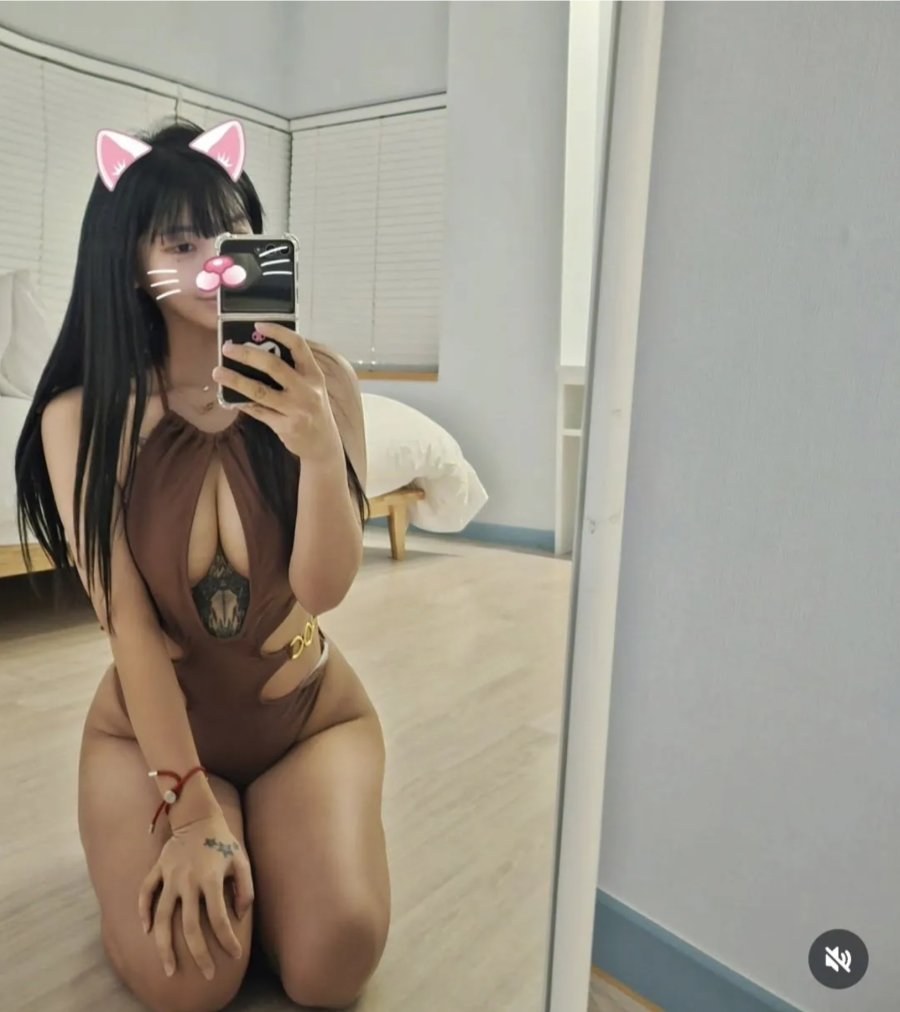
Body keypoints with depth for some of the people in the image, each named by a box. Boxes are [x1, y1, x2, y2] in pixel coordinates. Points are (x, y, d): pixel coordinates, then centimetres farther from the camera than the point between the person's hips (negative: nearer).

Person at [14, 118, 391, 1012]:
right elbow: (129, 624, -16)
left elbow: (323, 588, -19)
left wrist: (320, 448, -37)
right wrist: (189, 810, -17)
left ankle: (263, 837, 16)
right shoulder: (81, 417, -15)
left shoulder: (319, 380, -13)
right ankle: (174, 838, 15)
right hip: (150, 725, 0)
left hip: (311, 714, 1)